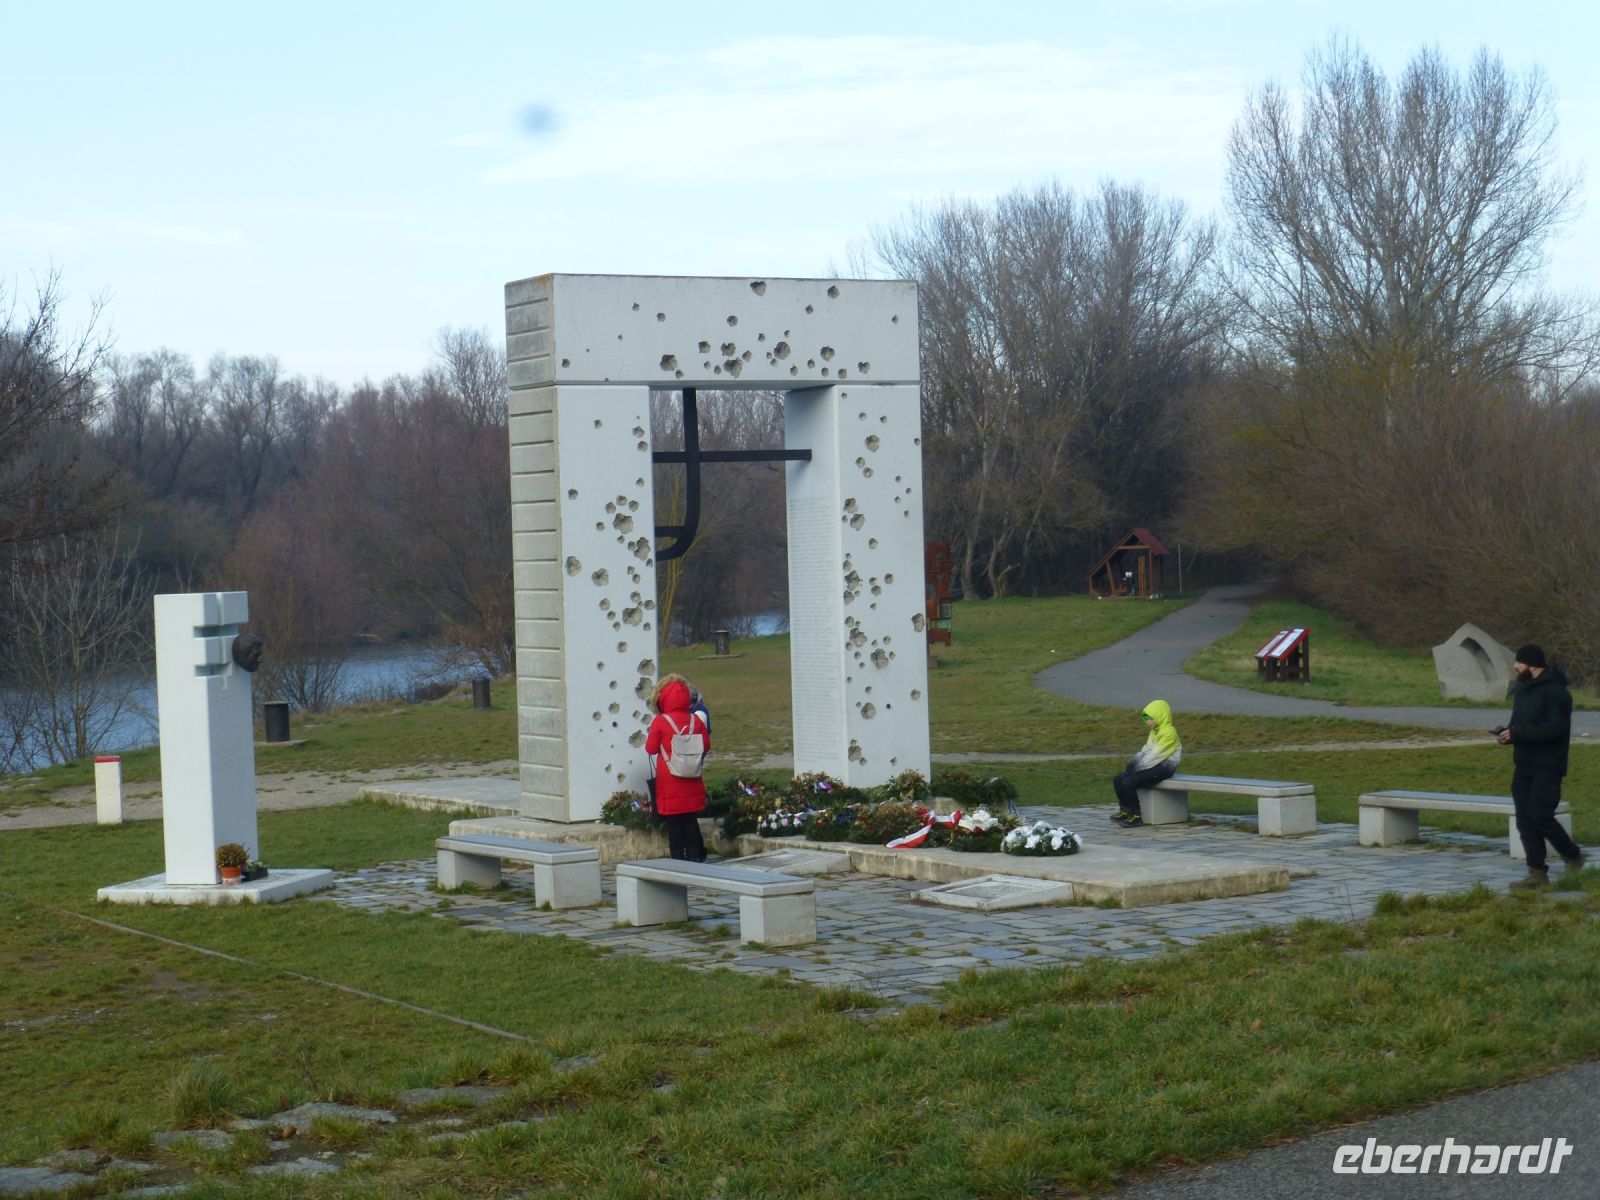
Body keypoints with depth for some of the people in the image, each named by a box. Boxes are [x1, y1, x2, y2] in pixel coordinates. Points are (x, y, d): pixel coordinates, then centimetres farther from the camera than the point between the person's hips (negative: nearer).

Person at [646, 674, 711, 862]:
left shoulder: (660, 722, -12)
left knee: (673, 823, 2)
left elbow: (651, 748, -5)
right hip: (692, 783, 3)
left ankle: (678, 858, 2)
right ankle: (694, 856, 12)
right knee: (691, 820, 12)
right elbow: (706, 745, 6)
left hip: (669, 784, -3)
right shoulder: (696, 721, -1)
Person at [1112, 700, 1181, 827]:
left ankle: (1136, 816, -17)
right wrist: (1133, 763, 0)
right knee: (1118, 780, 1)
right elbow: (1145, 751, 17)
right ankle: (1125, 810, 13)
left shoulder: (1169, 733, -15)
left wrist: (1138, 768, -17)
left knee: (1128, 782, -25)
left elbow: (1156, 755, -20)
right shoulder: (1155, 732, 18)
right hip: (1154, 766, 10)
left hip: (1163, 768, -10)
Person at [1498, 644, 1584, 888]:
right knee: (1525, 820, 4)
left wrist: (1517, 734, -24)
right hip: (1524, 766, 9)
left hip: (1547, 767, -9)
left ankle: (1573, 856, 9)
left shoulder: (1555, 691, -14)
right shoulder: (1523, 689, 14)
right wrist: (1507, 732, 0)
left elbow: (1556, 729, -23)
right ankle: (1537, 873, 8)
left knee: (1540, 816, -13)